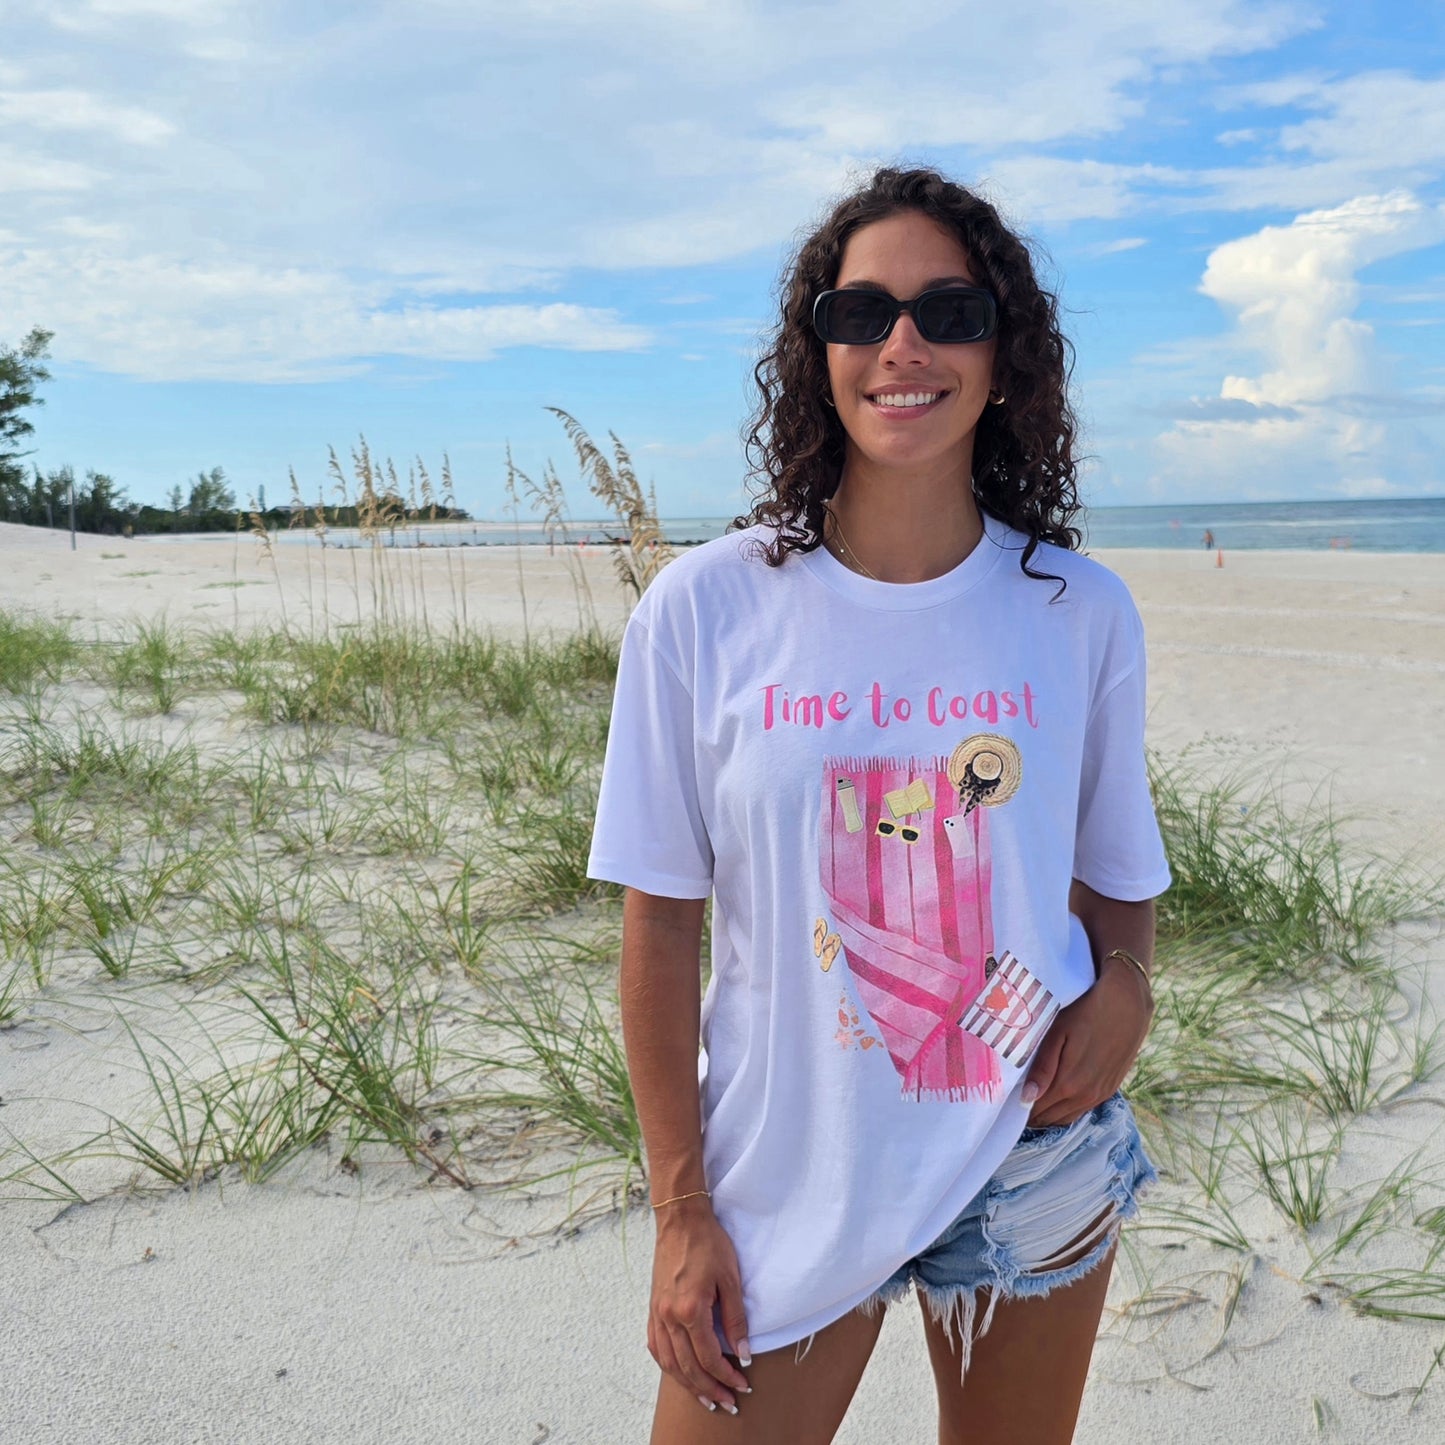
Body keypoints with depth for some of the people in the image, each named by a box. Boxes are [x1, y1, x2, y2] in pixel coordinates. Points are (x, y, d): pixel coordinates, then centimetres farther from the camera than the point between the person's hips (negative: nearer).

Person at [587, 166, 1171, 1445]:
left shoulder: (1082, 614, -5)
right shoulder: (702, 611, -11)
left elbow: (1117, 875, 8)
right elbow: (660, 924, -7)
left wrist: (1125, 985, -14)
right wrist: (682, 1214, -5)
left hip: (1034, 1175, 2)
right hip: (788, 1193, -1)